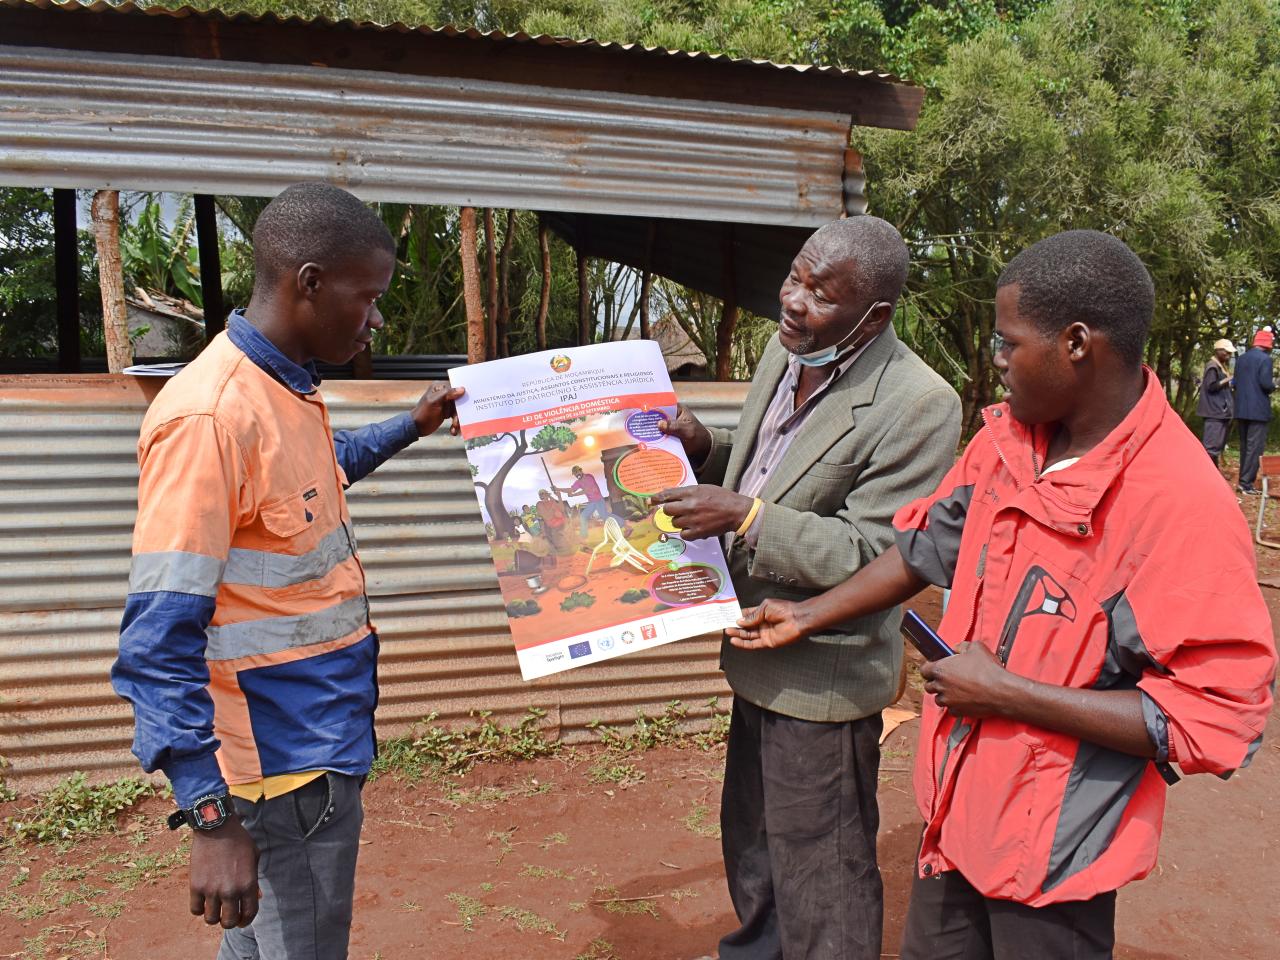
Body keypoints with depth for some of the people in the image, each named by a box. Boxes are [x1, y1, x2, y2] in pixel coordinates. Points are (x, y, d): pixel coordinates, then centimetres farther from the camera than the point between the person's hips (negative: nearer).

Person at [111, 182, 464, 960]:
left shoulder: (289, 388, 6)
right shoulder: (211, 415, -23)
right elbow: (159, 641, -24)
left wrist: (412, 425, 29)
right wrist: (212, 818, -25)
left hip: (326, 733, 9)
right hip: (290, 767, -9)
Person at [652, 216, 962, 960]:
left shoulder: (917, 406, -25)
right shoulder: (786, 350, -1)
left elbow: (872, 557, -25)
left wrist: (742, 516, -31)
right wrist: (704, 446, -6)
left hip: (822, 676, -9)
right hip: (762, 656, 9)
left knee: (818, 873, 11)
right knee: (752, 842, 29)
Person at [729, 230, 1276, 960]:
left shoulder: (1184, 506, -26)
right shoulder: (1007, 437, -5)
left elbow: (1216, 718, -25)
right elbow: (929, 544, 9)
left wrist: (1007, 693, -24)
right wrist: (810, 616, 11)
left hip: (1055, 849, -6)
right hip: (959, 806, 6)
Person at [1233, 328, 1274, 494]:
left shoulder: (1241, 359, 11)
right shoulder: (1265, 359, -11)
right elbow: (1266, 383, -19)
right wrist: (1273, 386, 1)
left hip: (1241, 410, 7)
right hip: (1258, 410, -7)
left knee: (1244, 447, 14)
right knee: (1255, 447, -4)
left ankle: (1244, 481, 18)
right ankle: (1246, 483, -7)